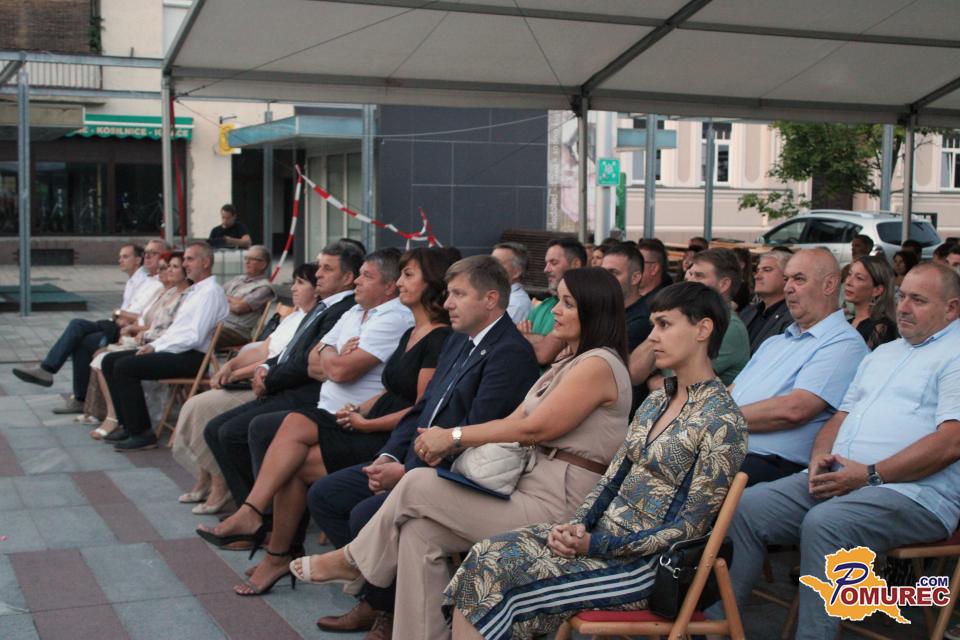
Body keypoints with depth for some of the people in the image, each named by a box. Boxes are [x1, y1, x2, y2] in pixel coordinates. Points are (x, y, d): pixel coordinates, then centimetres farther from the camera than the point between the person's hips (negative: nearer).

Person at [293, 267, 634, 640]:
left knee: (418, 485, -12)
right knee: (420, 529, -9)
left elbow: (534, 428, -16)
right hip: (529, 489, 9)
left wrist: (454, 436, -9)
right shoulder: (568, 364, 20)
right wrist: (450, 444, -3)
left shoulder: (599, 364, -11)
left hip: (557, 506, -9)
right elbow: (514, 421, 12)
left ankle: (354, 560, 12)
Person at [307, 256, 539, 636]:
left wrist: (406, 472, -19)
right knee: (324, 495, 5)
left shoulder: (511, 354, -16)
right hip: (415, 461, 10)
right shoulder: (459, 341, 14)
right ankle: (375, 595, 10)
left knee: (366, 514, -26)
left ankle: (390, 607, -1)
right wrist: (389, 456, 0)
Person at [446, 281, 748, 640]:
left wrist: (597, 544, -19)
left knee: (496, 580, -20)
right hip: (602, 530, 7)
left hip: (646, 561, -7)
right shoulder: (656, 402, 13)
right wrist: (578, 525, -7)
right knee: (485, 556, -12)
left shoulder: (724, 421, -13)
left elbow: (690, 526, -15)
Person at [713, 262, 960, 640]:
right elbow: (842, 415, 24)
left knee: (824, 523, -35)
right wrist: (821, 456, 1)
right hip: (839, 478, 8)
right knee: (748, 506, -10)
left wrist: (870, 475, -17)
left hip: (916, 491, -8)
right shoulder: (883, 354, 25)